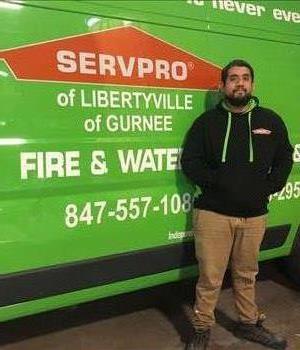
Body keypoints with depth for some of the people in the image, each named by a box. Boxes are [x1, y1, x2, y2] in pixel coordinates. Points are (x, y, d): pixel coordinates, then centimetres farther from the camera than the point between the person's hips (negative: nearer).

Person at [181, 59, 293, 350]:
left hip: (254, 215, 3)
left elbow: (285, 159, 15)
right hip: (213, 214, -2)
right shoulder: (208, 121, 2)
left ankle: (249, 324, 35)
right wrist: (216, 182, -10)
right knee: (210, 278, 1)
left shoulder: (270, 121, 8)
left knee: (246, 275, 16)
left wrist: (269, 187, 2)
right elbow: (189, 162, 1)